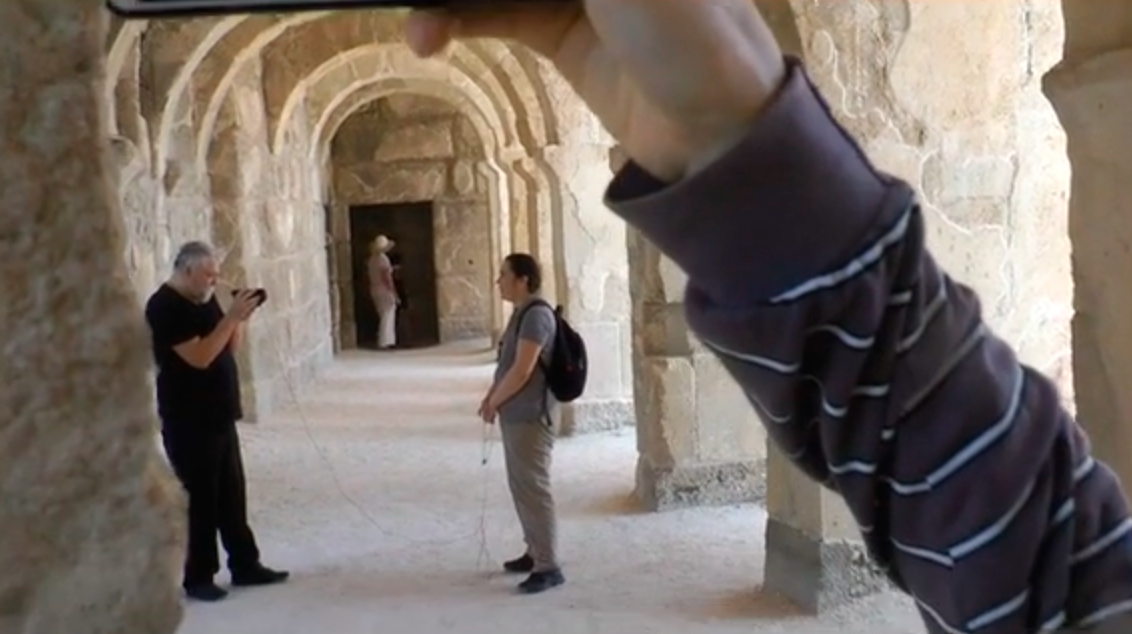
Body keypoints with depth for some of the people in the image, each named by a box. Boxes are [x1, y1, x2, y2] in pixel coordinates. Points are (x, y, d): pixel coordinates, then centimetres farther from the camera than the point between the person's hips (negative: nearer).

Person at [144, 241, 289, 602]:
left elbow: (229, 347, 15)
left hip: (219, 415, 8)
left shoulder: (204, 300, 12)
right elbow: (199, 357, -24)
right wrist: (231, 317, -23)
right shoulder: (164, 307, -16)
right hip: (188, 422, -8)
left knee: (232, 495, 13)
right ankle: (197, 577, 10)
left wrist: (240, 319, -3)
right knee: (200, 499, -1)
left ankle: (245, 565, 22)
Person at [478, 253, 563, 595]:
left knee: (534, 489, -6)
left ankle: (548, 566, 0)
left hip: (530, 418, -10)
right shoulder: (521, 313, 13)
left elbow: (522, 370, -23)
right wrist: (491, 397, 7)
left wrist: (493, 402, -11)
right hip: (516, 415, 10)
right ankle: (535, 552, 28)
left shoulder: (537, 315, -19)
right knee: (521, 486, 16)